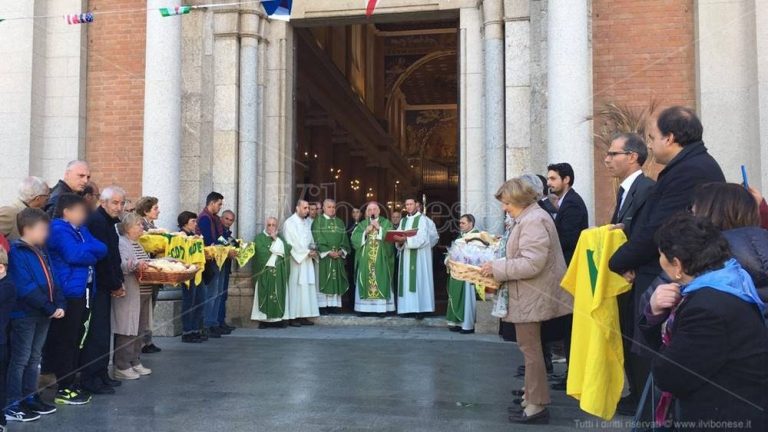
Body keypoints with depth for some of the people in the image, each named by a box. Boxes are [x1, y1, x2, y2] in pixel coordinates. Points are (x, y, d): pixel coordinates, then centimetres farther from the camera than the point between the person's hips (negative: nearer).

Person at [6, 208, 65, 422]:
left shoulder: (41, 251, 11)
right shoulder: (16, 253, -14)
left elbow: (51, 280, 11)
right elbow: (26, 288, -21)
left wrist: (59, 305, -2)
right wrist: (50, 308, -18)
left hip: (44, 314, 8)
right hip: (25, 314, -8)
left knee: (34, 358, 15)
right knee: (20, 359, 0)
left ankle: (29, 397, 26)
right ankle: (12, 404, 9)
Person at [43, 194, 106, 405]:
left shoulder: (80, 229, 15)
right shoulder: (58, 229, -10)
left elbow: (102, 249, 6)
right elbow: (74, 255, -22)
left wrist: (84, 249, -11)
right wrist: (92, 254, -5)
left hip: (80, 291, 9)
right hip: (68, 292, -9)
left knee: (76, 337, 13)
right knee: (65, 340, -2)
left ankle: (70, 383, 23)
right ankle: (63, 389, 5)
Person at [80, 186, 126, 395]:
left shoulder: (108, 221, 15)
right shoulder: (97, 221, -16)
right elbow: (102, 258, -20)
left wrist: (118, 282, 9)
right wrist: (115, 285, -11)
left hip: (104, 286, 10)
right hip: (96, 286, -10)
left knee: (103, 332, 14)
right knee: (96, 332, -5)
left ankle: (100, 374, 23)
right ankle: (90, 379, 2)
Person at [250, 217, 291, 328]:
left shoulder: (280, 238, 17)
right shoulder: (260, 237, 6)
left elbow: (287, 249, -1)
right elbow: (261, 252, -11)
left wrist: (276, 239, -2)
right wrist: (276, 251, -2)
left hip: (279, 272, 3)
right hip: (264, 271, -3)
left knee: (279, 294, -3)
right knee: (265, 294, -7)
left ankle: (278, 318, 0)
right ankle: (264, 319, -5)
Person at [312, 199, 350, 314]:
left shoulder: (340, 222, 14)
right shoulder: (318, 221, 0)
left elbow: (344, 240, 11)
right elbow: (317, 240, -9)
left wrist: (341, 251, -7)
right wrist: (328, 252, -15)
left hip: (338, 256, 4)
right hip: (323, 256, -4)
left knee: (337, 281, 4)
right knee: (323, 280, -3)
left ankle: (336, 304, 8)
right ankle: (323, 305, 0)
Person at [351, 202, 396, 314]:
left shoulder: (386, 223, 8)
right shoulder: (362, 224, 12)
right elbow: (354, 238, 1)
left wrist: (379, 228, -12)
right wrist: (365, 232, -11)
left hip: (381, 259, -2)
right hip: (365, 259, 2)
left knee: (381, 281, -5)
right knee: (365, 280, -2)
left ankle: (382, 308, -2)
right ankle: (364, 307, 1)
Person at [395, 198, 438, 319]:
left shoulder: (422, 219, -3)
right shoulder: (403, 221, 16)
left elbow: (422, 239, -15)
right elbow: (399, 238, 11)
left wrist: (405, 239, -23)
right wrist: (399, 241, -13)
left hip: (419, 256, -6)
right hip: (406, 256, 6)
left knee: (418, 280, -7)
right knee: (407, 280, 3)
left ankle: (420, 308, -7)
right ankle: (407, 307, 7)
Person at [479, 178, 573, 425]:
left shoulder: (533, 221, -20)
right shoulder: (528, 218, 15)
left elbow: (532, 263, -28)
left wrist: (497, 268, -20)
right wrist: (500, 262, 9)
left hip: (532, 297, -11)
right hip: (530, 296, 11)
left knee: (530, 349, -2)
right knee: (530, 348, 17)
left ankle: (537, 406, 8)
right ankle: (533, 397, 28)